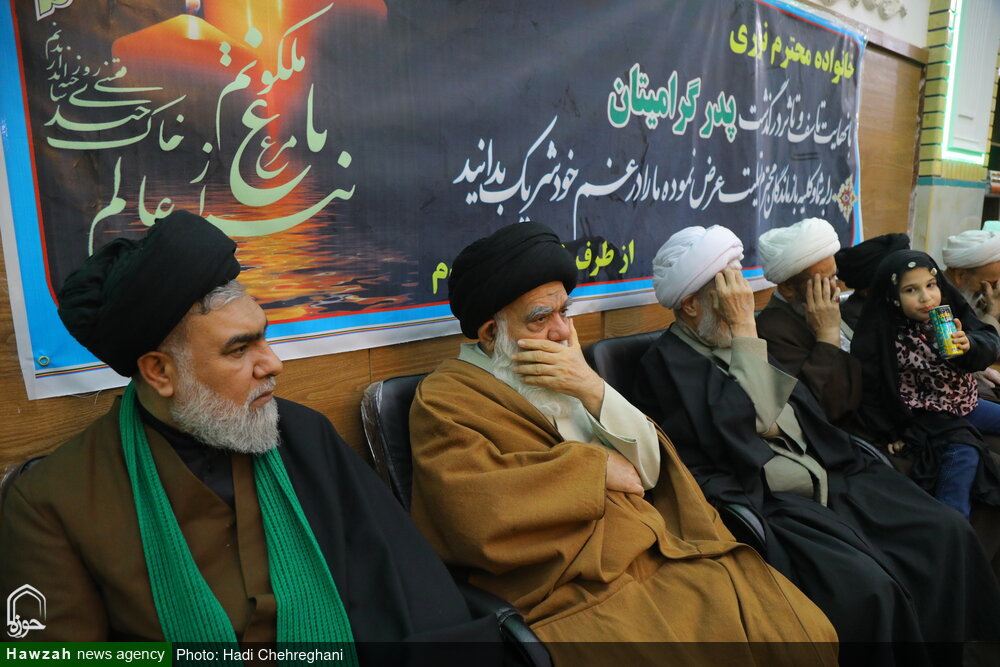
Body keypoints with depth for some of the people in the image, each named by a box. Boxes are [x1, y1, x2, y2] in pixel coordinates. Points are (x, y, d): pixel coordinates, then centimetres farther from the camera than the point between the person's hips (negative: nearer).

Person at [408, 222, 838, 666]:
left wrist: (593, 390, -9)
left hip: (666, 557, 6)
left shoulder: (571, 379, 15)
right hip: (581, 594, -5)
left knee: (807, 630, -11)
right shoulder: (443, 399, -3)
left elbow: (649, 469, 8)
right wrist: (595, 467, -8)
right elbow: (475, 515, -20)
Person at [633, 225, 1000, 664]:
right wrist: (745, 328, -18)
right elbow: (747, 424, -21)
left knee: (947, 531, 0)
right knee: (867, 589, -27)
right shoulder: (666, 362, -9)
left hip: (826, 479, 9)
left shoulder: (736, 344, 16)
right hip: (764, 502, -8)